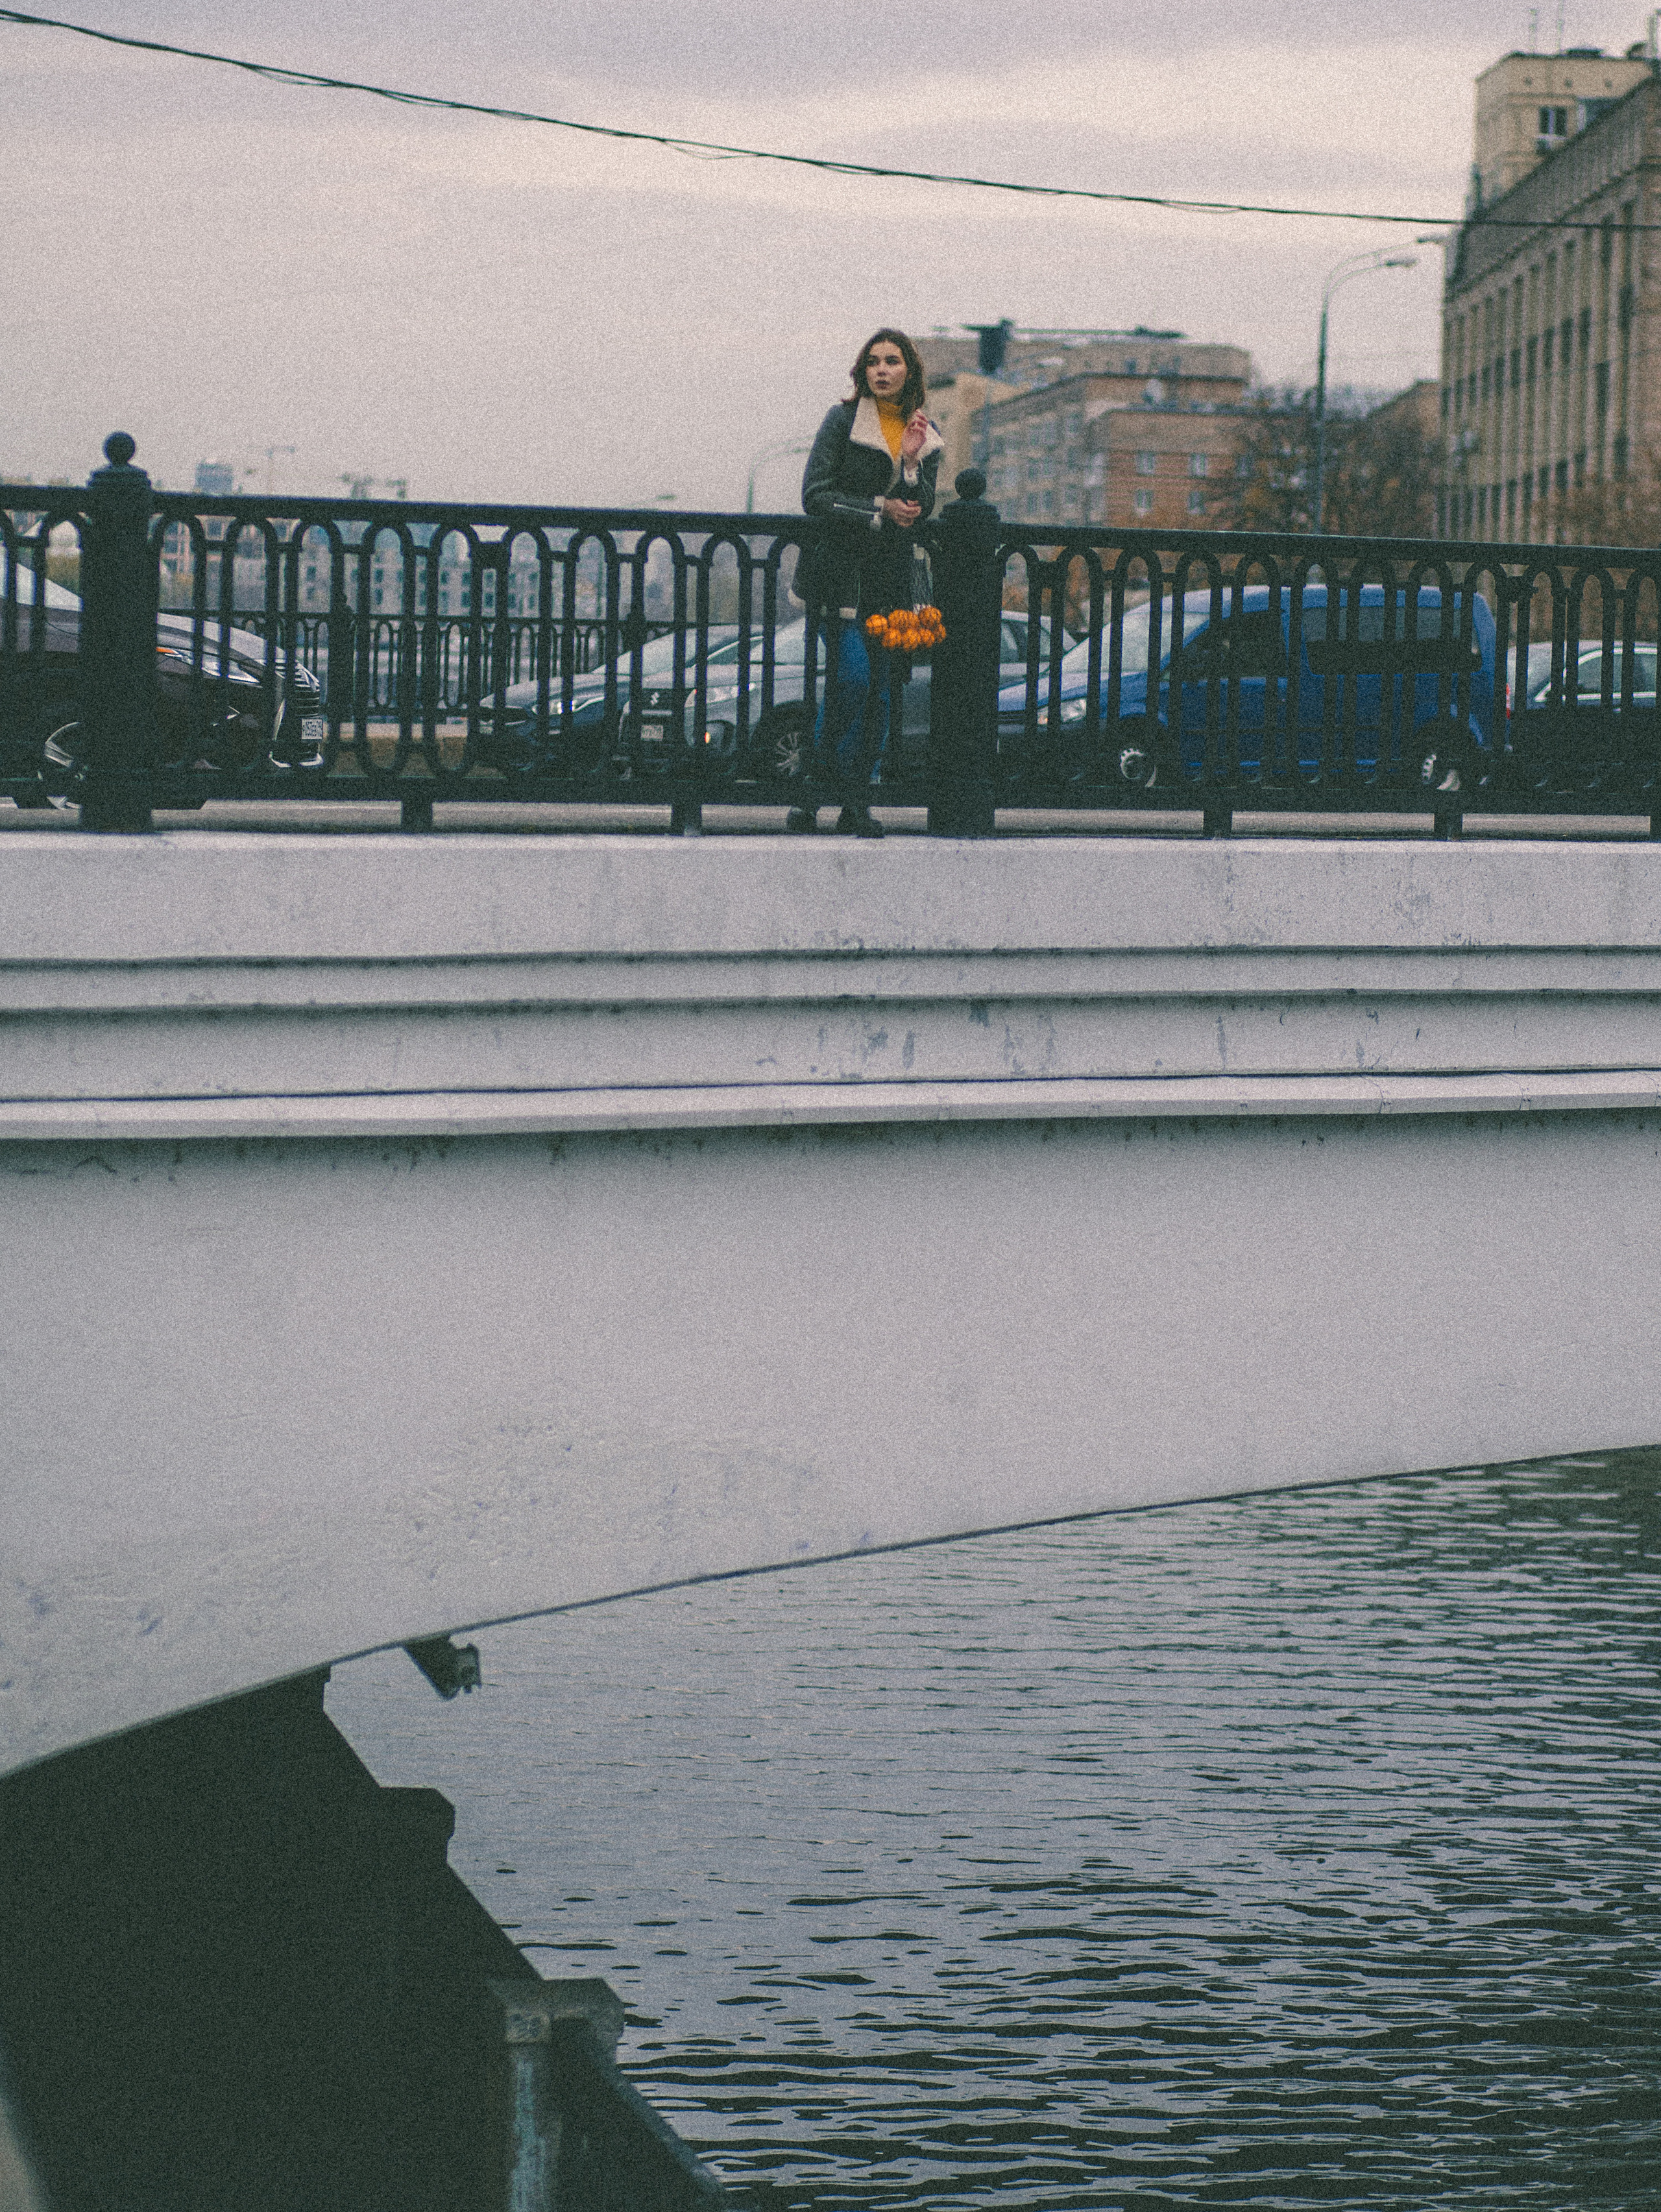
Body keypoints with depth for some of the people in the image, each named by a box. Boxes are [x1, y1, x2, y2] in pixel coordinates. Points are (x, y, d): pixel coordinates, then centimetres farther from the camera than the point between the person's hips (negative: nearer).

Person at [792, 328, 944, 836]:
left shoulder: (926, 435, 10)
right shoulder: (843, 421, -2)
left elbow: (920, 509, 2)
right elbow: (815, 497, -7)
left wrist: (910, 460, -13)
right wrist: (879, 510, -12)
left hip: (890, 575, 4)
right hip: (840, 570, -4)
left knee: (880, 689, 1)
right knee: (852, 676, -18)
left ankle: (855, 803, 8)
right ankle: (814, 788, -7)